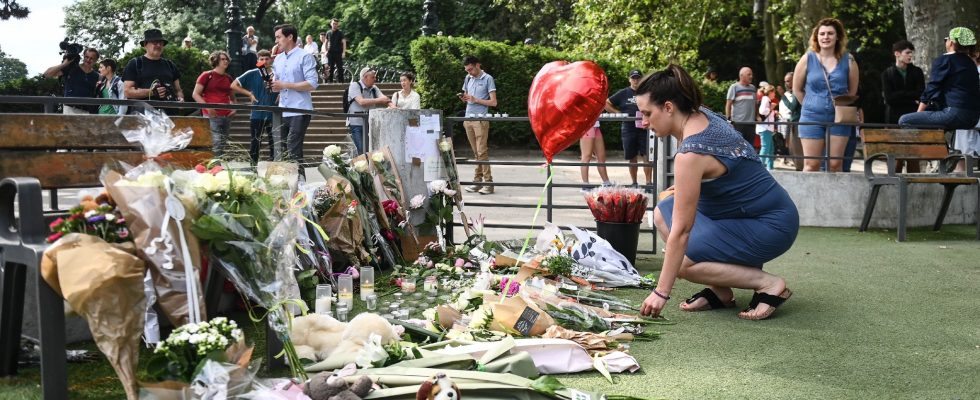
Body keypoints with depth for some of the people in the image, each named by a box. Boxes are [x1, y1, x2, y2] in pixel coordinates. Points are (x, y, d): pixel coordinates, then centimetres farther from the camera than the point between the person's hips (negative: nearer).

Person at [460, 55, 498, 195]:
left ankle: (488, 183, -4)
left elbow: (493, 102, -7)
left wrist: (475, 100, -15)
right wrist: (463, 98, -2)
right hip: (468, 119, 6)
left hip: (481, 120, -6)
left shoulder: (488, 79, -4)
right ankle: (477, 181, 11)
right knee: (476, 152, 8)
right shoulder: (468, 78, 13)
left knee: (481, 152, -8)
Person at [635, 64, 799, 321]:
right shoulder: (702, 116, -2)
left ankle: (768, 284, -8)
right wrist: (687, 189, 9)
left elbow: (680, 232, -25)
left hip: (771, 227, -10)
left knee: (682, 262, -14)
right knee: (663, 213, 6)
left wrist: (661, 292, -20)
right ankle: (720, 291, 4)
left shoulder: (690, 154, -27)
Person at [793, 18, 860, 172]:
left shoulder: (848, 61, 0)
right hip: (812, 117, -1)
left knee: (835, 164, 2)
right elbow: (797, 89, 7)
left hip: (839, 118, 1)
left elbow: (852, 92, 9)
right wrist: (811, 105, 9)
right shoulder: (807, 59, -1)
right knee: (811, 165, -1)